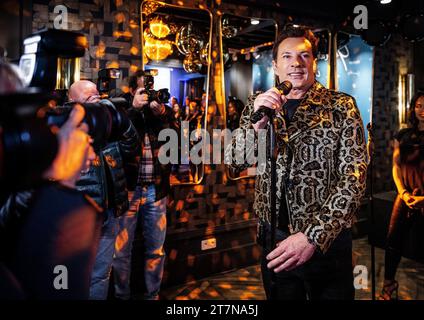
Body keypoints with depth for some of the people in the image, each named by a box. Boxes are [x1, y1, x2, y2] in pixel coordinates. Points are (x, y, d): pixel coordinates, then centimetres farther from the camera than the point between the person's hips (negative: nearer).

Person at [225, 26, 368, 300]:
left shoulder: (341, 107, -5)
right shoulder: (258, 106, 4)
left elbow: (354, 177, -13)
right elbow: (234, 163, -4)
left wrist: (313, 236, -23)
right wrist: (258, 122, -23)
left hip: (326, 239, -2)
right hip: (273, 238, 3)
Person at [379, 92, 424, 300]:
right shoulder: (403, 136, 9)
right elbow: (396, 167, 7)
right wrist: (404, 193, -6)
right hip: (406, 195, 3)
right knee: (393, 240, 1)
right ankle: (389, 286, 15)